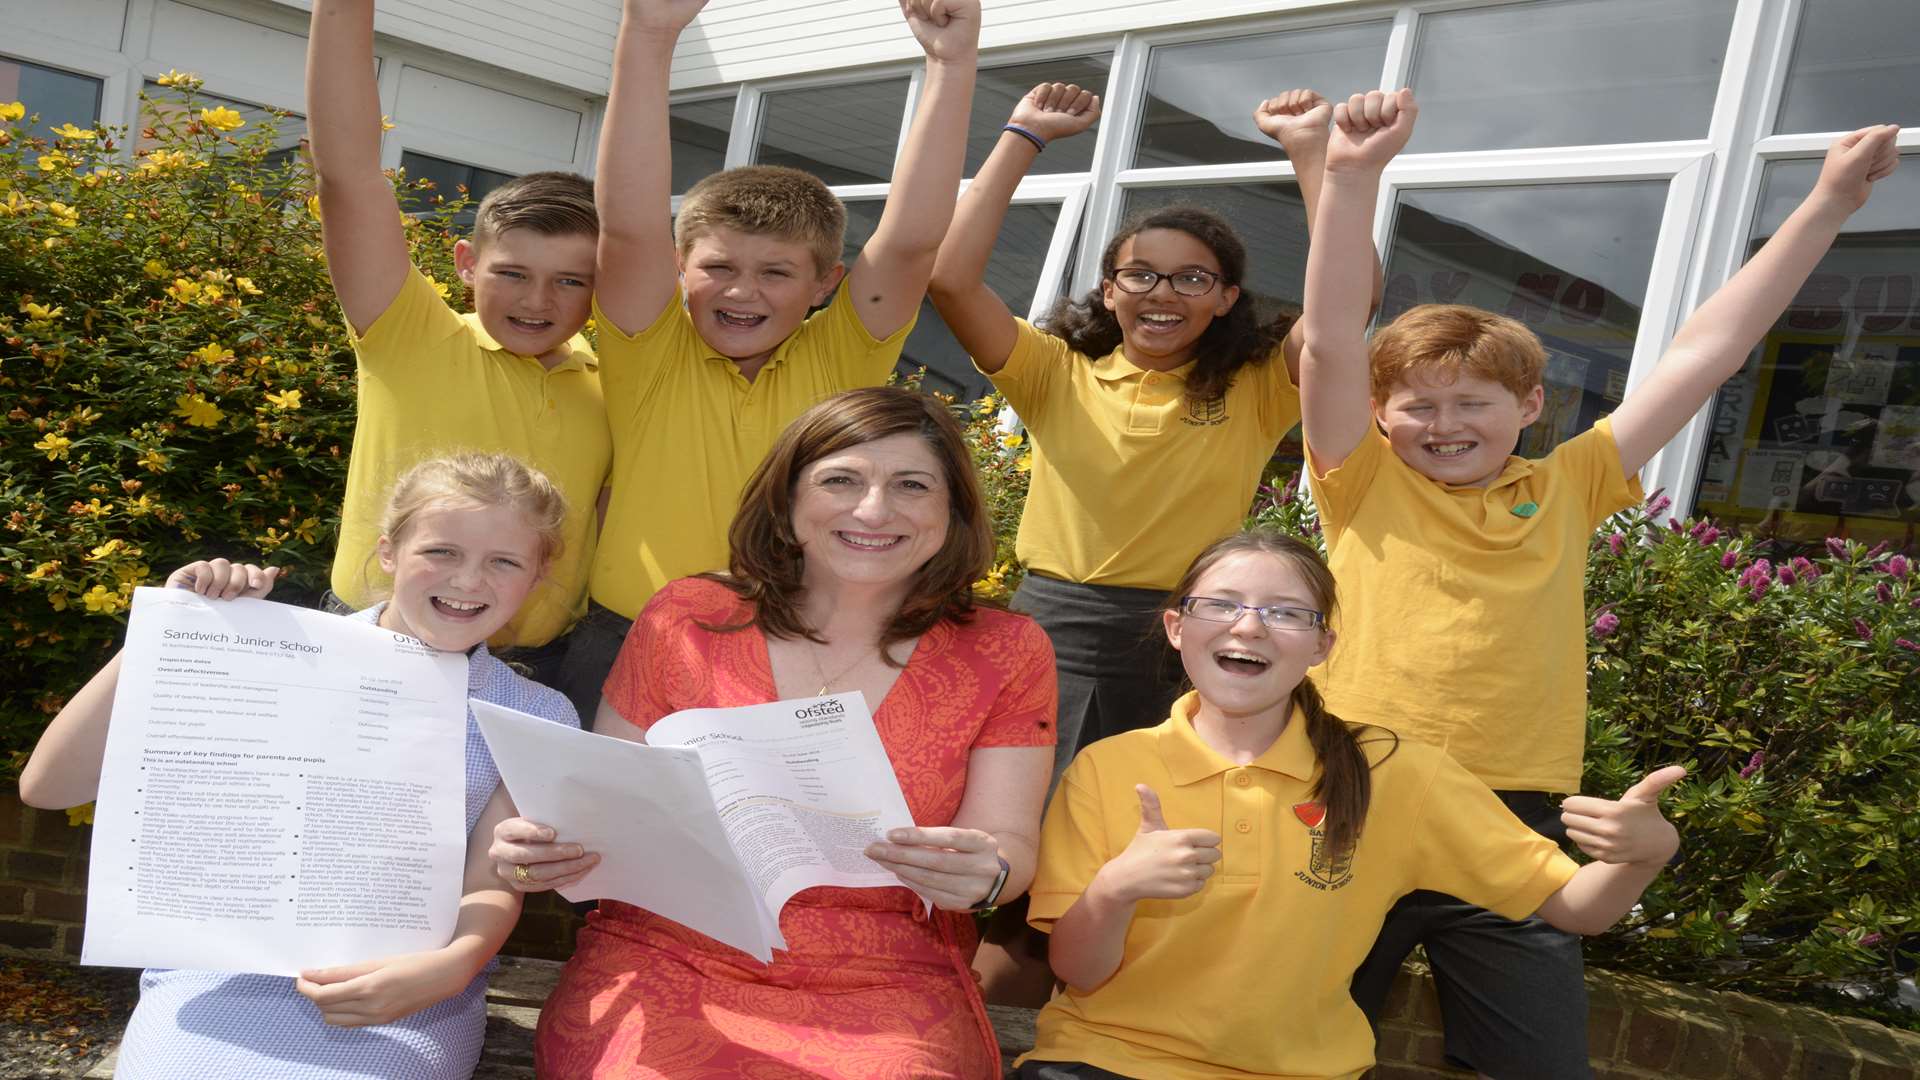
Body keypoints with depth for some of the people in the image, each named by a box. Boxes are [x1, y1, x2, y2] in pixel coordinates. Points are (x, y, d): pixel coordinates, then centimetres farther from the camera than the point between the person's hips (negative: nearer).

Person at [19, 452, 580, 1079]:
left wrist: (452, 965, -23)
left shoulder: (536, 718, 7)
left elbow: (491, 886, 0)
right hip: (224, 969, 0)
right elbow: (45, 787, 0)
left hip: (404, 989, 0)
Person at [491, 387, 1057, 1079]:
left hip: (883, 989, 0)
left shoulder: (1006, 654, 4)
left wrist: (985, 873, -22)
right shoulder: (686, 619, 3)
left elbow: (1010, 843, 1)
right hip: (667, 962, 1)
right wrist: (539, 848, -13)